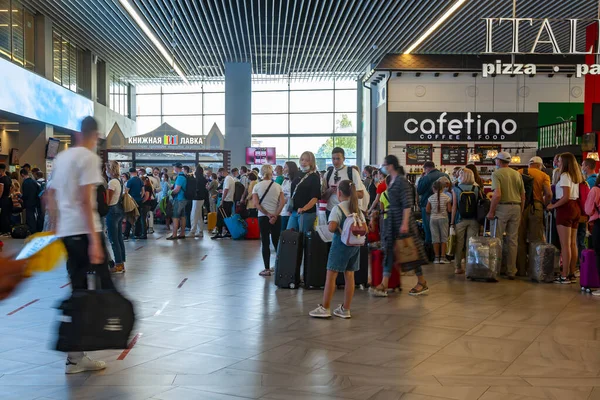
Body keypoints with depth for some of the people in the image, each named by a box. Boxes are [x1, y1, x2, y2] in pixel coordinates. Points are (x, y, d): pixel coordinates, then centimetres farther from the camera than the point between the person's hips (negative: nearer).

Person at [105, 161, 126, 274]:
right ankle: (122, 264, 16)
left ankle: (118, 265, -1)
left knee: (113, 239, -4)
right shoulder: (120, 182, 13)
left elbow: (107, 201, -15)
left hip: (113, 211, -9)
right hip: (120, 211, 9)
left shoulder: (112, 182, -15)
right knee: (119, 238, 12)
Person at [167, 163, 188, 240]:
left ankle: (174, 235, -9)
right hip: (183, 199, 10)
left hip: (178, 199, -10)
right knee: (182, 216, 11)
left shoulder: (180, 177, -17)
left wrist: (171, 193, -6)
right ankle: (182, 234, 16)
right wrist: (173, 188, 11)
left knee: (175, 217, -8)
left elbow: (177, 189, -22)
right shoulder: (184, 176, 13)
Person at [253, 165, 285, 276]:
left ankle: (267, 269, 2)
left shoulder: (257, 186, -1)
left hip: (263, 217, -2)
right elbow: (282, 202, -7)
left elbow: (256, 203, -10)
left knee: (265, 243, 2)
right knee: (277, 242, 12)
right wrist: (275, 215, -9)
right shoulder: (277, 186, 2)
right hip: (276, 217, 2)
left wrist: (268, 214, -10)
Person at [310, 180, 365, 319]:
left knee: (331, 276, 0)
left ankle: (325, 308, 3)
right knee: (349, 276, 8)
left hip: (340, 244, -6)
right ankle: (345, 309, 14)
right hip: (355, 245, 7)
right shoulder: (358, 209, 9)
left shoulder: (338, 208, -11)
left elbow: (331, 228, -21)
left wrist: (338, 228, -1)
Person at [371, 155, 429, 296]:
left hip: (402, 219, -9)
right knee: (389, 250, 3)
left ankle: (422, 283, 16)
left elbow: (407, 204, -20)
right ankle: (384, 285, 1)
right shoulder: (392, 181, 11)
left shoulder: (401, 181, -15)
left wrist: (405, 223, -24)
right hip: (392, 221, 9)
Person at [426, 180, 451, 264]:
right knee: (444, 238, 6)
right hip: (443, 218, -1)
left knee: (435, 238, 5)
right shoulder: (446, 197, -5)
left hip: (433, 218, 1)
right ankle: (443, 257, 3)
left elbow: (427, 210, 0)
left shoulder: (431, 198, -1)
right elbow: (449, 210, -4)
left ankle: (437, 257, 6)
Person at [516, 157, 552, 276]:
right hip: (536, 207, -1)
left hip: (520, 206, 1)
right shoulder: (543, 175, 7)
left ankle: (521, 270, 9)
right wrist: (544, 206, 10)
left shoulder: (519, 173, 10)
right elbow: (548, 194, -5)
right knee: (537, 240, 5)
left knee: (521, 240, 7)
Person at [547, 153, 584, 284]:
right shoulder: (576, 176, 15)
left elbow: (566, 197, -18)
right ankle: (572, 274, 15)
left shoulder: (565, 175, -10)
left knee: (565, 244, -8)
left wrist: (552, 206, -11)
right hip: (575, 208, 9)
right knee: (573, 243, 10)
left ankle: (564, 276, -8)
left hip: (565, 209, -9)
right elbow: (575, 195, 13)